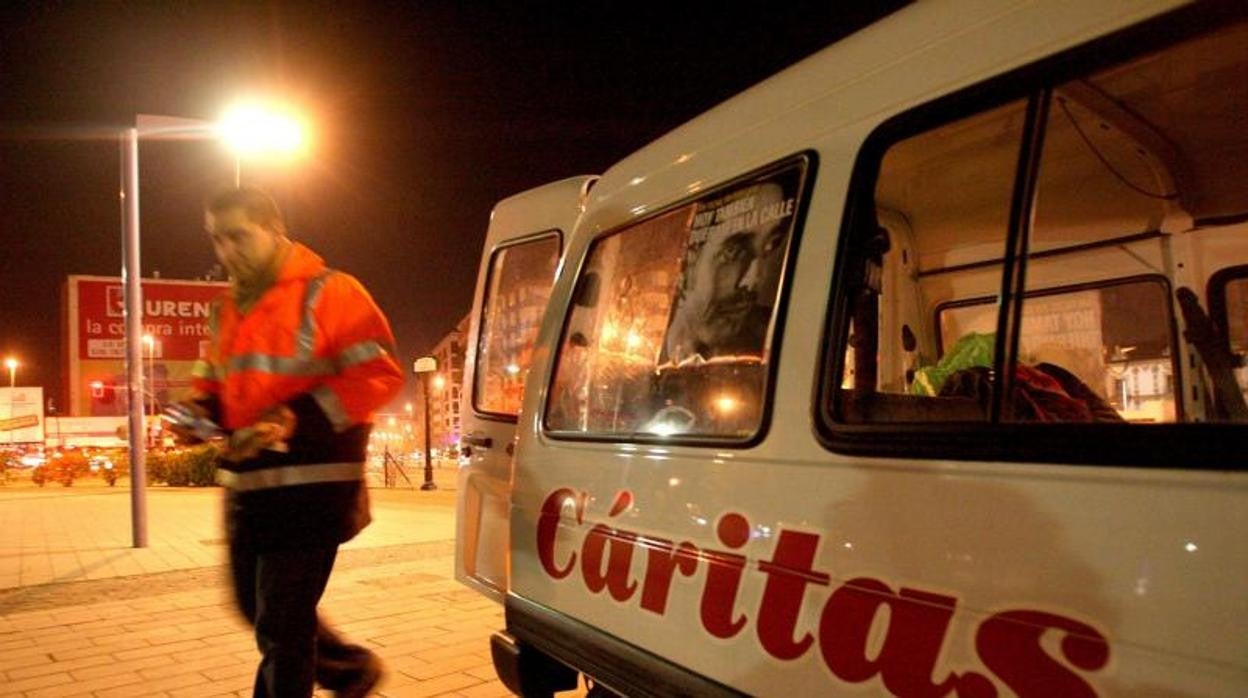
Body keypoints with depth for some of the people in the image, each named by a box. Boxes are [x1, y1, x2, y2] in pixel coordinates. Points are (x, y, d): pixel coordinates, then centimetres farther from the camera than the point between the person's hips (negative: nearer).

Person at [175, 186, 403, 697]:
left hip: (310, 486, -8)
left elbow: (378, 375, -16)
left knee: (281, 628, -2)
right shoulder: (228, 309, 14)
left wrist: (295, 420, -23)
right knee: (256, 606, 20)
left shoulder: (328, 293, -9)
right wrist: (200, 413, 0)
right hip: (246, 486, 8)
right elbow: (216, 383, 24)